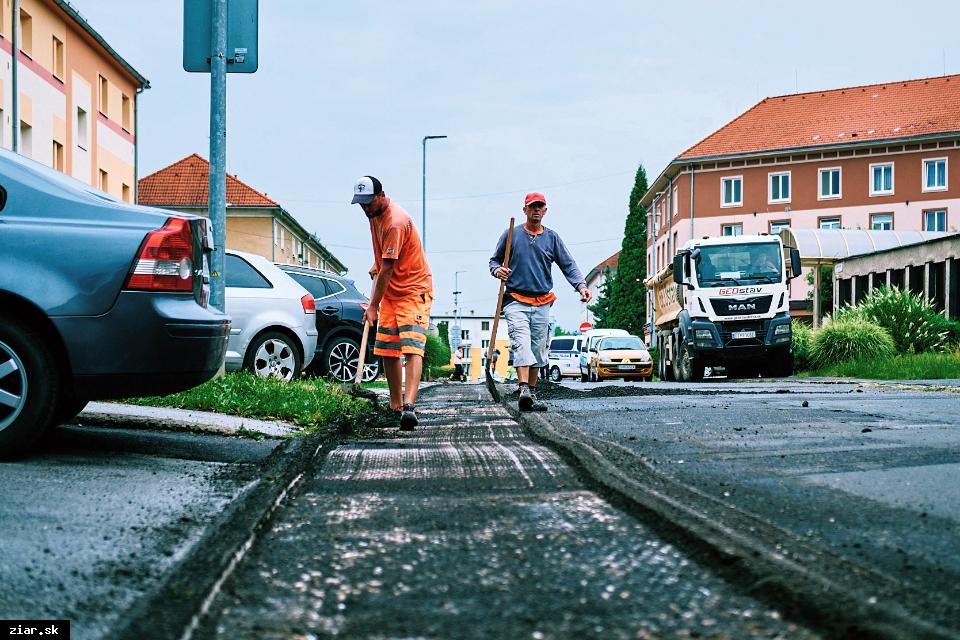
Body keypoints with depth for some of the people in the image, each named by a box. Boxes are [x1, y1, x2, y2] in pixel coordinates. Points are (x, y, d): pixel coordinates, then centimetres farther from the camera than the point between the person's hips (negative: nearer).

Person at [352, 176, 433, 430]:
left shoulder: (395, 223, -24)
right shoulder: (374, 213, 6)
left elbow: (387, 269, -23)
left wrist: (373, 306, -19)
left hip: (414, 291, -9)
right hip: (390, 292, 9)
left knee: (412, 348, -20)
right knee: (387, 351, 6)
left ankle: (409, 405, -34)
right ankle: (395, 407, 15)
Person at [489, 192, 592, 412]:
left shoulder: (552, 237, 12)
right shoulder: (512, 234, 7)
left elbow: (568, 265, 6)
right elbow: (494, 260, 14)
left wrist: (581, 286, -10)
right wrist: (497, 270, -10)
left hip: (542, 304, 3)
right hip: (516, 301, -3)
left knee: (538, 349, 5)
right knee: (522, 344, -19)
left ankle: (531, 393, 13)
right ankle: (524, 390, -32)